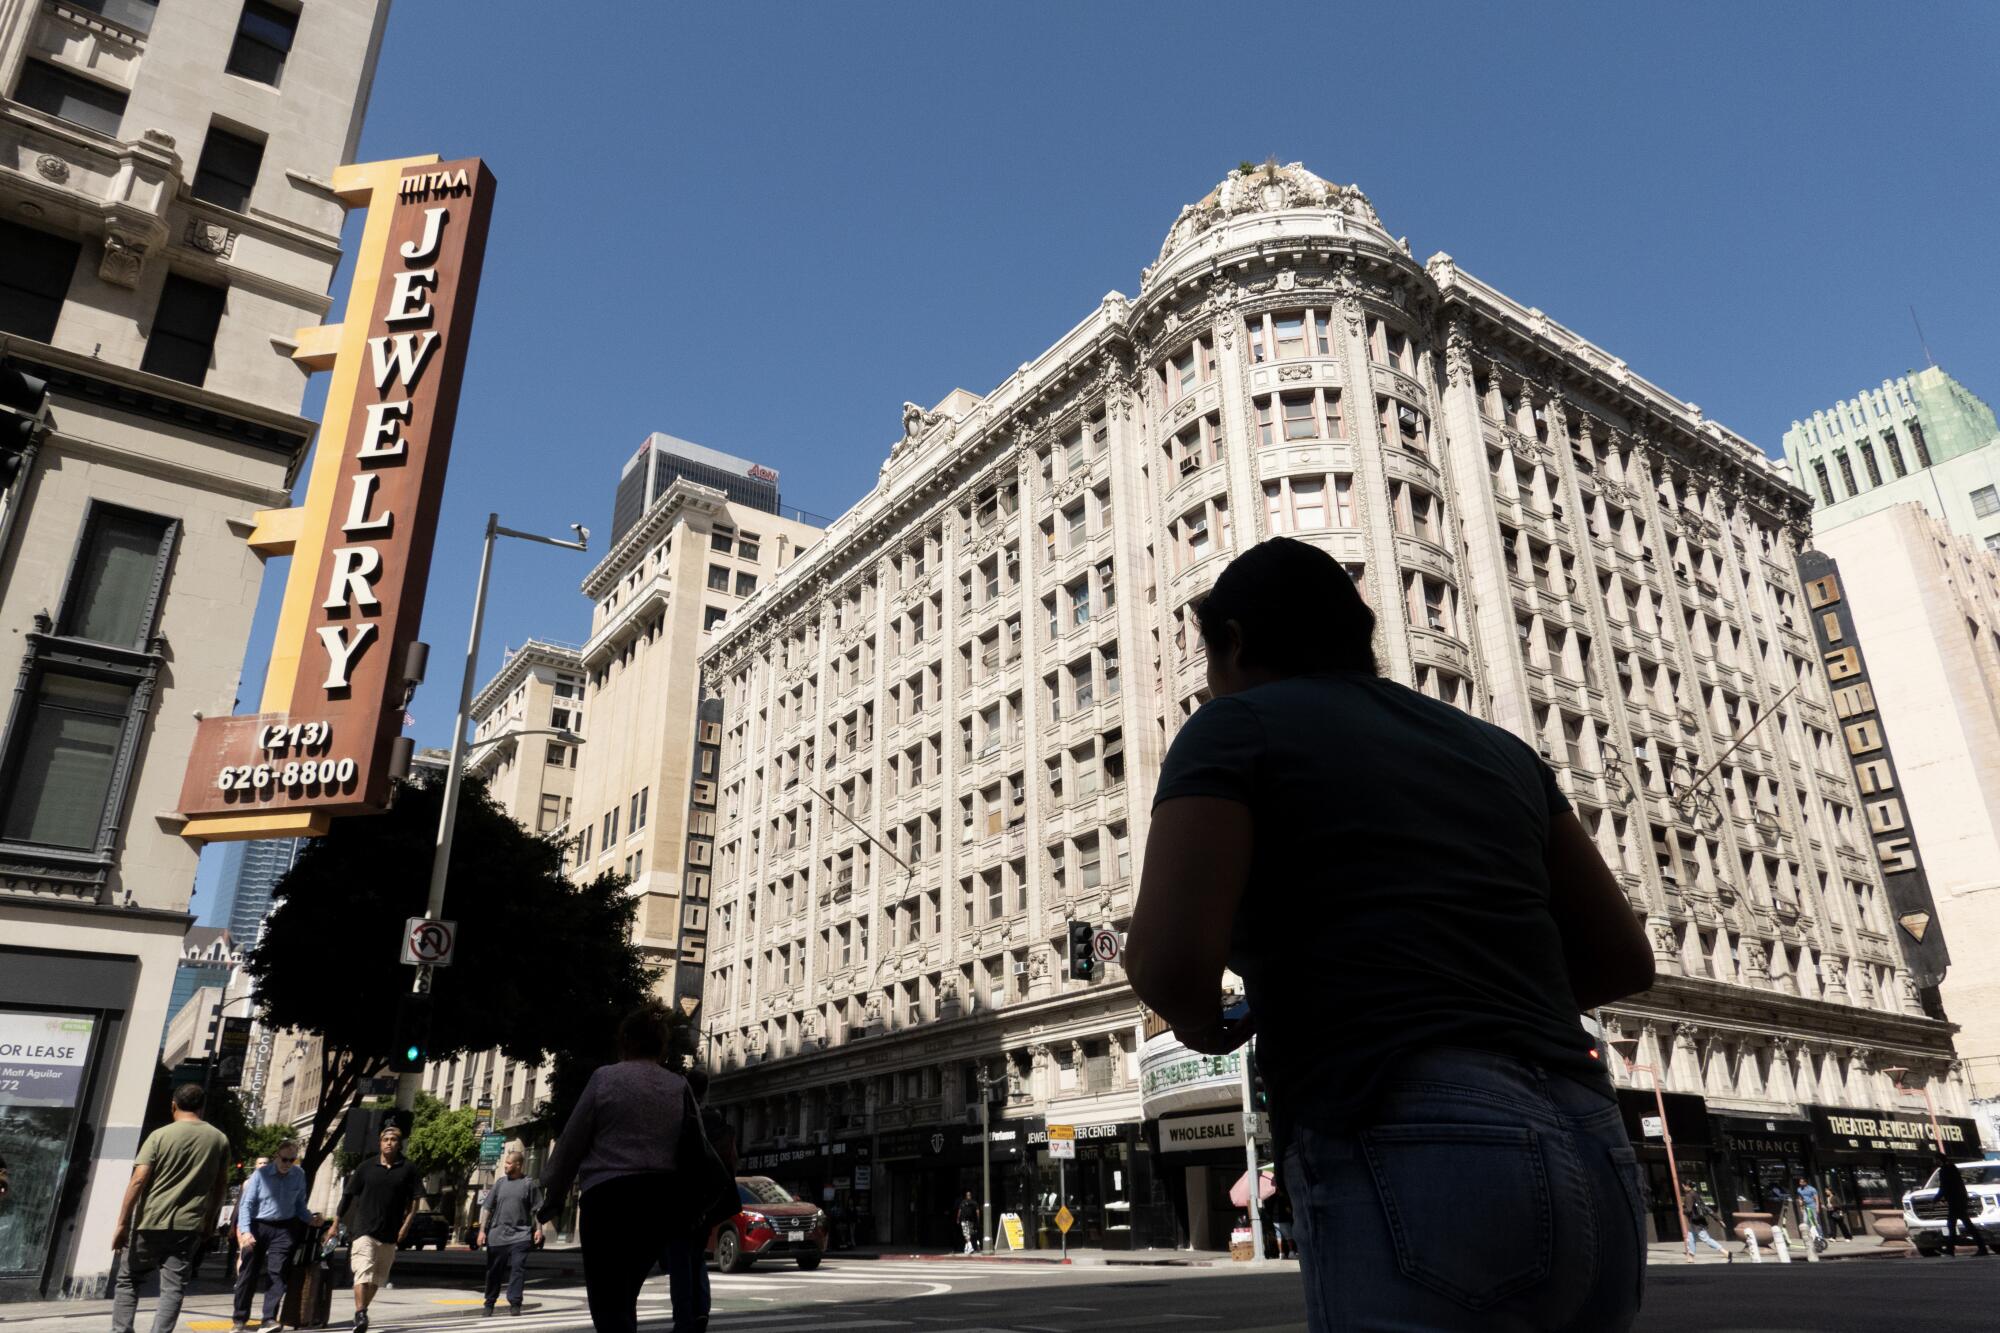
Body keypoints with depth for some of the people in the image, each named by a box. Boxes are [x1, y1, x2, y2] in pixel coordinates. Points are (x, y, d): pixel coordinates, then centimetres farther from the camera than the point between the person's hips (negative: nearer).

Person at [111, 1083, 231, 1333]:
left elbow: (138, 1180, -10)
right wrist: (207, 1221, 20)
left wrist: (122, 1223, -7)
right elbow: (221, 1185, 11)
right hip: (188, 1226, 1)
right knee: (173, 1288, 3)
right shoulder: (219, 1139, 7)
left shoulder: (160, 1135, -3)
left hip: (150, 1221, -1)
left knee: (127, 1279, 15)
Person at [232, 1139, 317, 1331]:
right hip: (257, 1227, -1)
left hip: (283, 1230, 1)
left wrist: (310, 1219, -5)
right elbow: (246, 1204, -9)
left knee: (276, 1272, -6)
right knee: (248, 1272, 6)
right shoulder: (260, 1174, -8)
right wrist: (245, 1231, -20)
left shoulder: (299, 1176, 2)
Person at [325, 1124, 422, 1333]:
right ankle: (360, 1315, -18)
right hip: (364, 1228, -2)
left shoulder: (408, 1169, 1)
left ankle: (363, 1311, 27)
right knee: (363, 1272, -16)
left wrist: (406, 1224, -7)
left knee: (377, 1278, 12)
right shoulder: (366, 1167, 1)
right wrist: (335, 1223, 1)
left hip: (390, 1233, 2)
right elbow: (348, 1195, 5)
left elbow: (415, 1199, 3)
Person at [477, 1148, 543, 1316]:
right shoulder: (500, 1183, 7)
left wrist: (538, 1228, -7)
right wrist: (482, 1230, 3)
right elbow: (487, 1207, 8)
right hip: (497, 1235, 3)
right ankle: (489, 1304, 27)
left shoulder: (529, 1183, -1)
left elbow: (537, 1208, 0)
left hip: (520, 1235, -3)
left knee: (518, 1268, -12)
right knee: (494, 1271, 11)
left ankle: (514, 1303, -7)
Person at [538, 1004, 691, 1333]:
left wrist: (553, 1195, 15)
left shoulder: (605, 1078, 1)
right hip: (663, 1198, 5)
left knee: (608, 1300, 1)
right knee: (624, 1296, 20)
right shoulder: (680, 1086, 10)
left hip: (610, 1196, -4)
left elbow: (572, 1142, 4)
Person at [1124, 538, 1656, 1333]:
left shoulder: (1233, 728, 2)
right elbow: (1623, 959, 21)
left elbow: (1171, 962, -12)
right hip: (1591, 1172, 8)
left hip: (1412, 1163, -7)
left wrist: (1201, 1023, 10)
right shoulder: (1493, 745, 21)